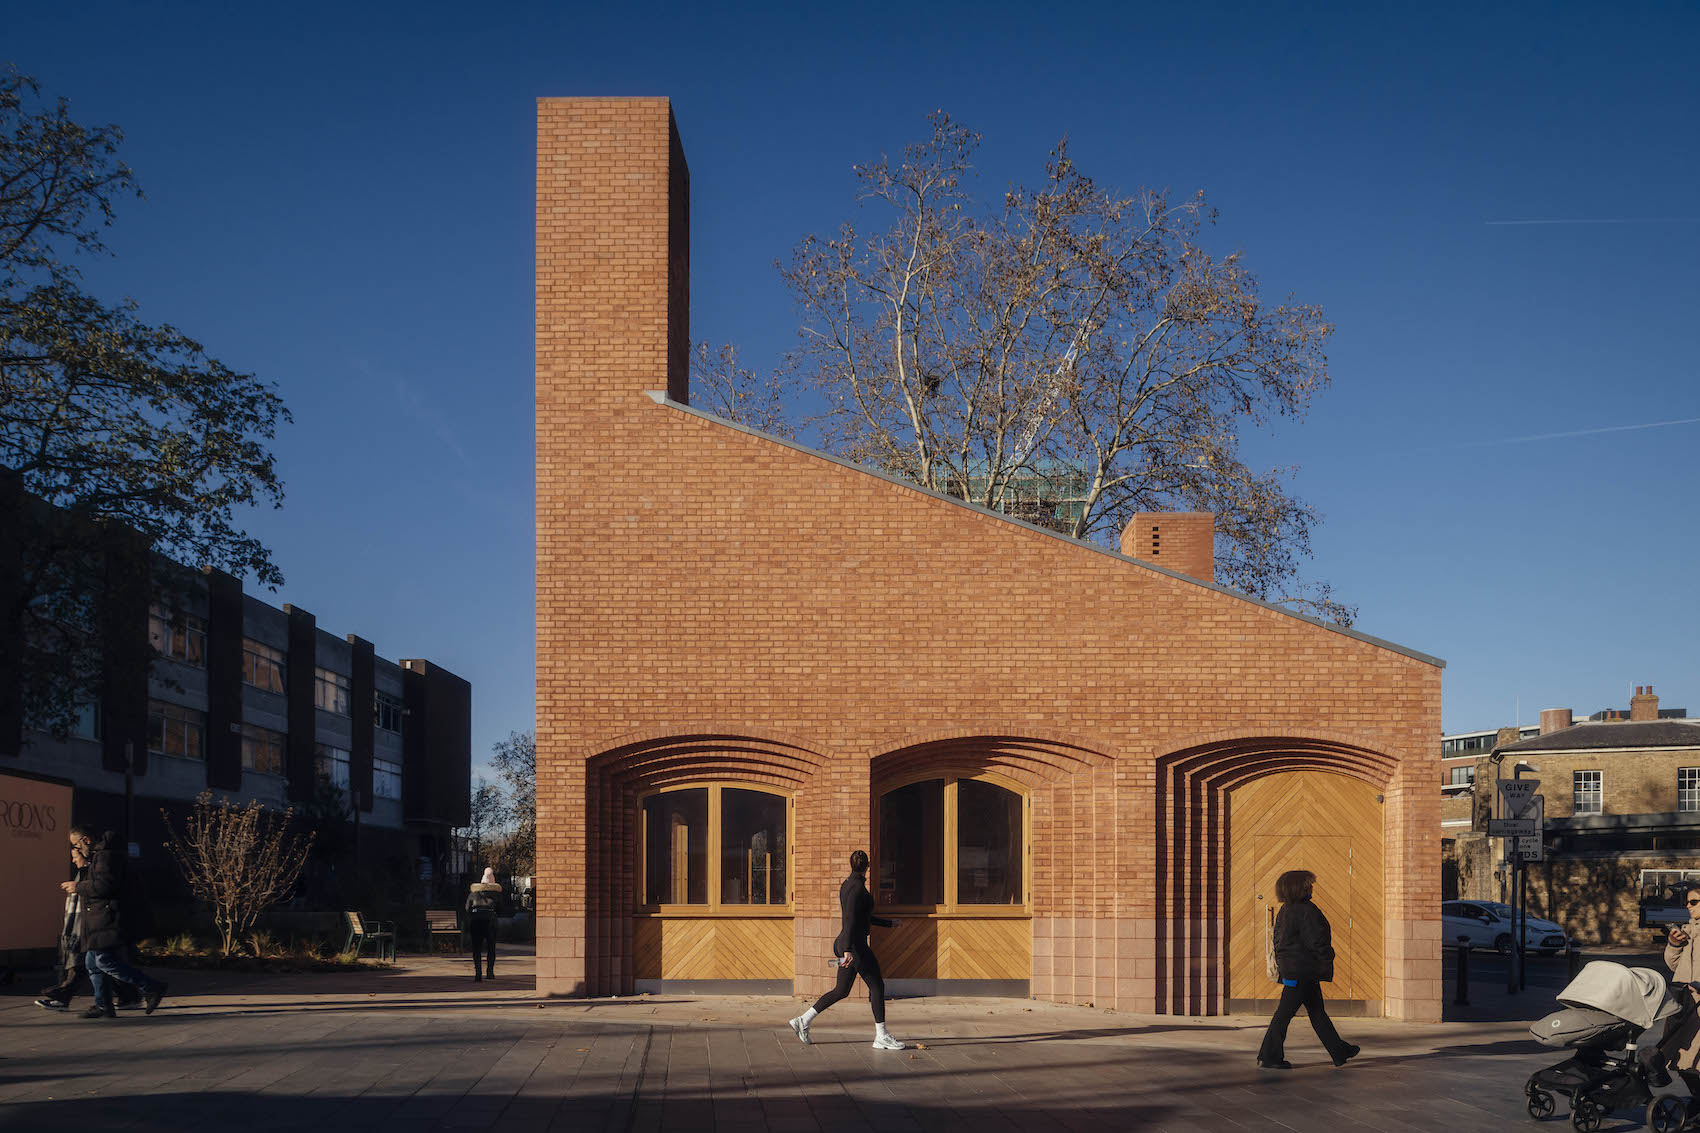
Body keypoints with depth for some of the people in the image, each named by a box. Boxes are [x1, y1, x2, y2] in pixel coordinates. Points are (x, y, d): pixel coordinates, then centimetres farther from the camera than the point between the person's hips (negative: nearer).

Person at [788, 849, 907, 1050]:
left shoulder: (846, 885, 14)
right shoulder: (857, 887, -15)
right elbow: (850, 920, -24)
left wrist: (888, 923, 34)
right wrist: (848, 950, -29)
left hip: (848, 945, 10)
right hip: (855, 945, -10)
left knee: (841, 991, 14)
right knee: (877, 986, -4)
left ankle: (803, 1020, 15)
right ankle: (881, 1037, -3)